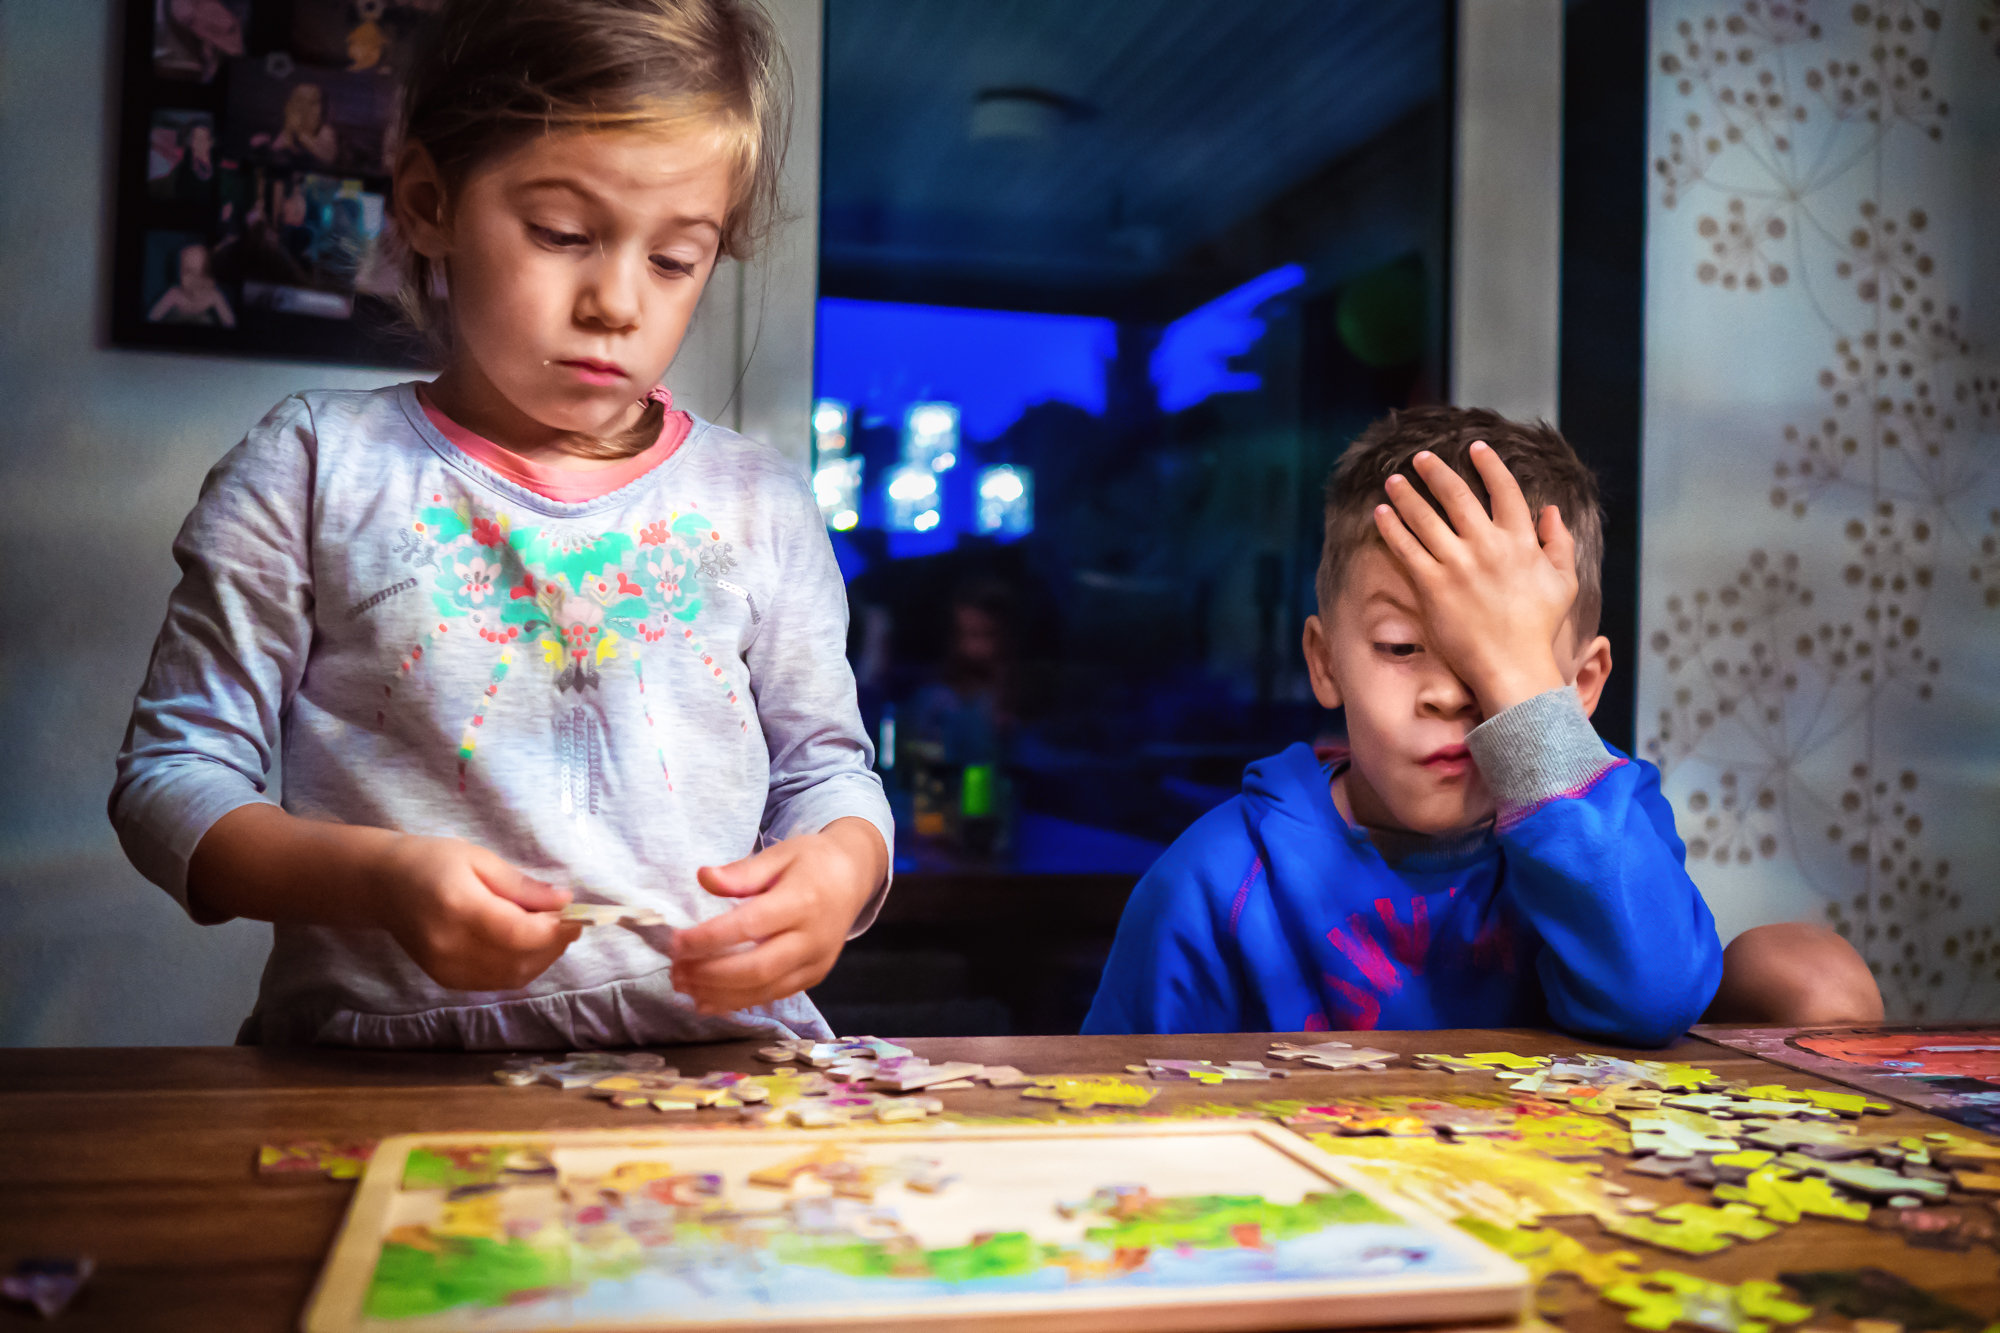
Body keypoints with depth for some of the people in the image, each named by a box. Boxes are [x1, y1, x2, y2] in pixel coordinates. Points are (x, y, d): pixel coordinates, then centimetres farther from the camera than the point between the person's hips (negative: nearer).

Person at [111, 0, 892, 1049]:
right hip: (390, 1075, -3)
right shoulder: (317, 468, 3)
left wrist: (838, 870, -10)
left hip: (719, 1054, 4)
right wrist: (378, 879, -15)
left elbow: (830, 772, 15)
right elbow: (169, 777, 3)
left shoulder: (761, 503, 10)